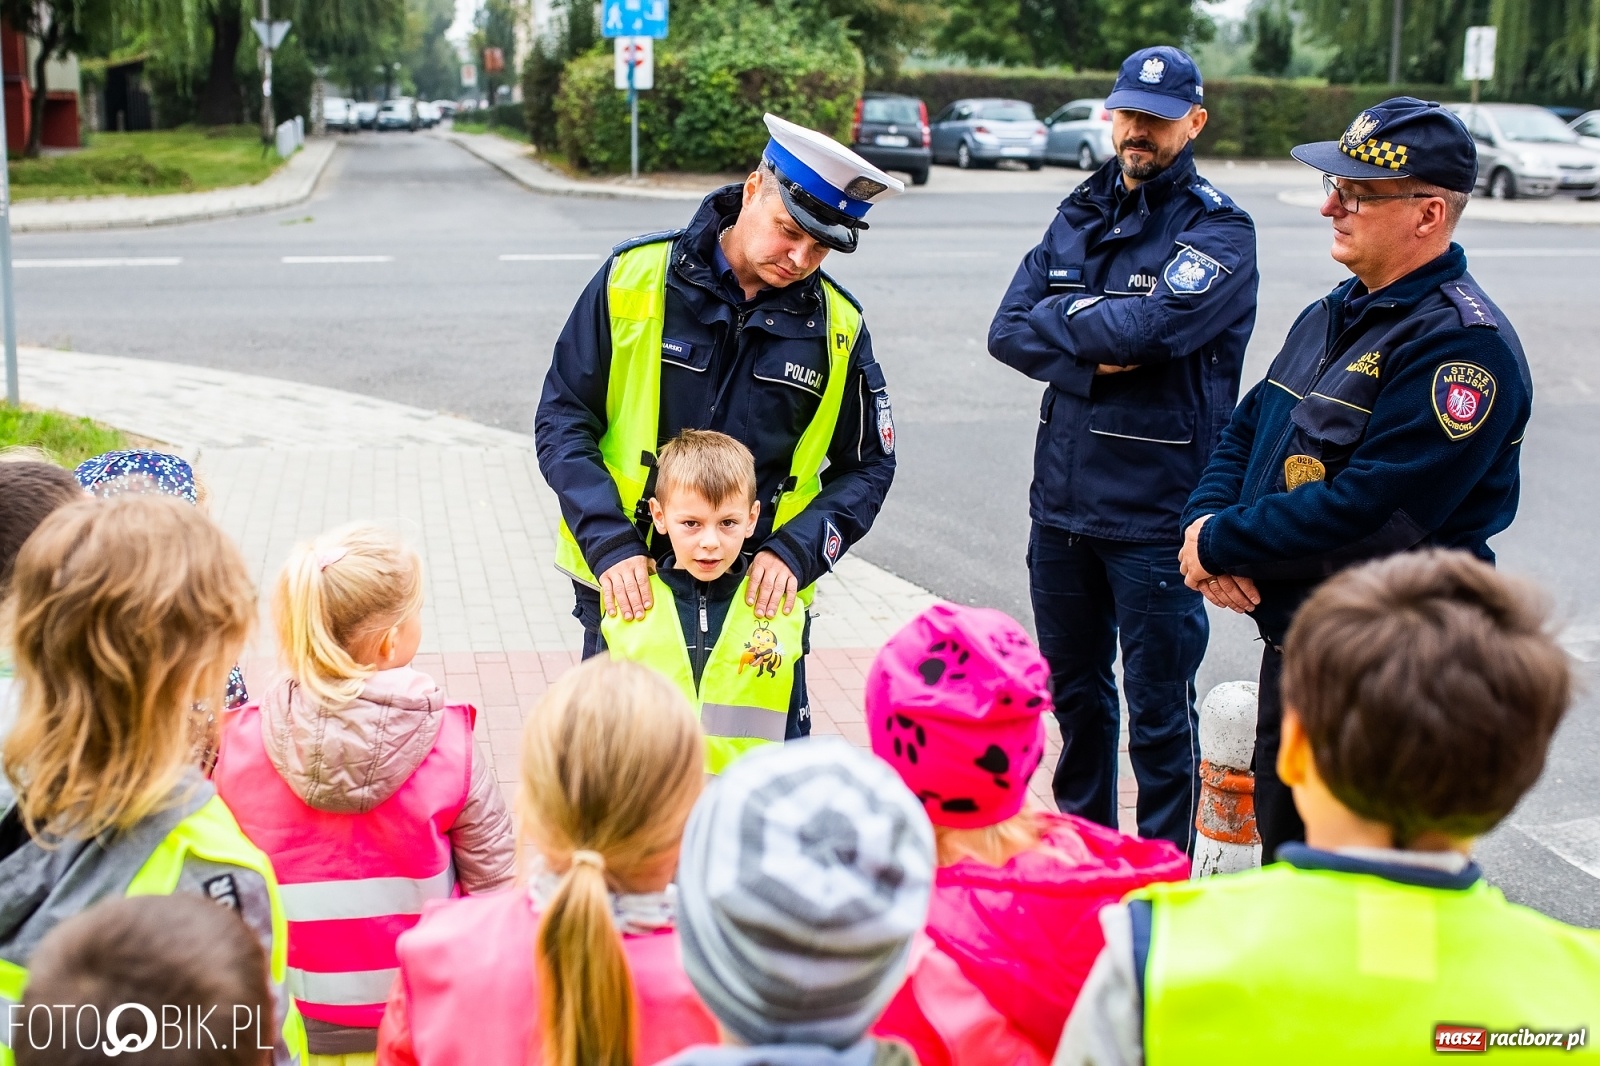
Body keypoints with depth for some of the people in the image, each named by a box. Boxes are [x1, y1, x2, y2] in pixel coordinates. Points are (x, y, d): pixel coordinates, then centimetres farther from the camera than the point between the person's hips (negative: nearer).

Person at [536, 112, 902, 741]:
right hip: (624, 581, -1)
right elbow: (562, 419, -5)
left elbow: (868, 466, 4)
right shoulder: (635, 277, -7)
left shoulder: (837, 325, -2)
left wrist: (797, 550, -12)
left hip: (763, 595, 1)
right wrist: (609, 542, -17)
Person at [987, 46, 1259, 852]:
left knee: (1156, 710, 3)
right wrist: (1093, 357, -17)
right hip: (1063, 501, 6)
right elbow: (1007, 332, 0)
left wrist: (1058, 318, -8)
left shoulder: (1217, 230, -7)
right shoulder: (1080, 215, 11)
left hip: (1155, 512, -6)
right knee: (1073, 688, 19)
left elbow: (1148, 328, -24)